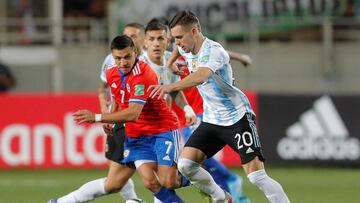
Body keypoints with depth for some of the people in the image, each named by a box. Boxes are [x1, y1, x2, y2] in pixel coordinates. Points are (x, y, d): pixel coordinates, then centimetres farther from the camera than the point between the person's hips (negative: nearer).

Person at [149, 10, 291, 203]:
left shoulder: (213, 51, -23)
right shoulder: (186, 50, 3)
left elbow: (201, 77, -45)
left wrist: (168, 87, -56)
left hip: (238, 117, -8)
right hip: (211, 120, 8)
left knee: (256, 175, -17)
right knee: (185, 164, -7)